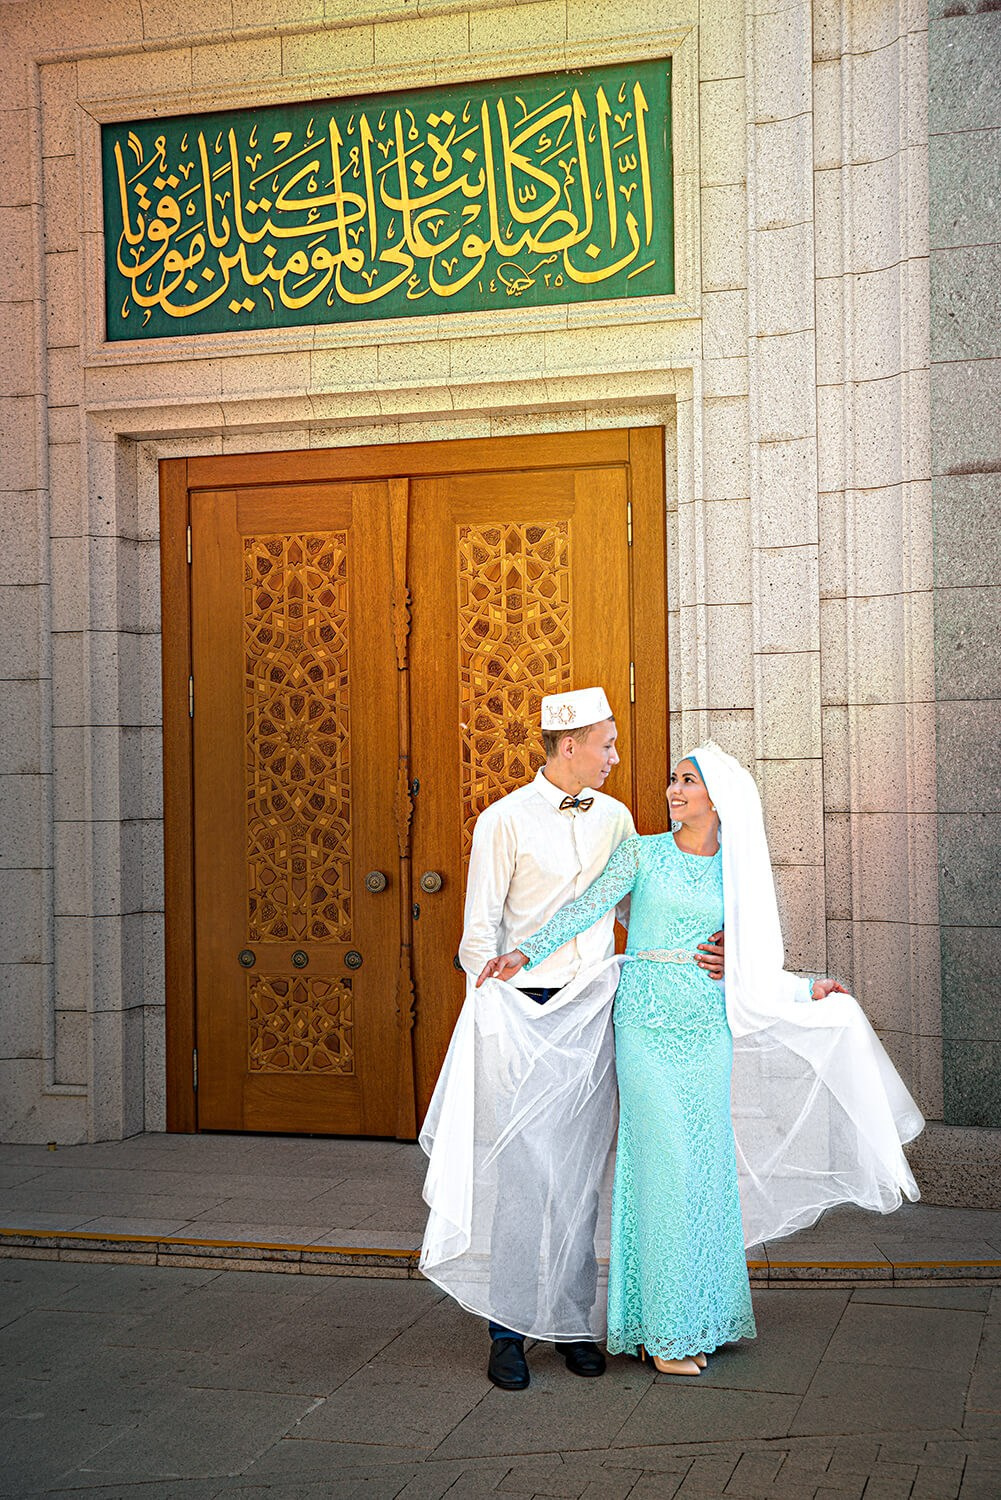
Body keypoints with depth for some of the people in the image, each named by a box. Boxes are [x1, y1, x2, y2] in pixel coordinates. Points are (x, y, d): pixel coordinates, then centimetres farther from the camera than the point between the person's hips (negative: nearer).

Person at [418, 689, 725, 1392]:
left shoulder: (615, 818, 10)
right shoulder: (505, 820, -4)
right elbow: (480, 931, -2)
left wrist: (700, 949, 1)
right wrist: (491, 1014, -10)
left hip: (592, 1016, 4)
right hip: (522, 1016, -4)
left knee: (580, 1175, 6)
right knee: (519, 1174, -4)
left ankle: (572, 1321, 17)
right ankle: (509, 1330, 8)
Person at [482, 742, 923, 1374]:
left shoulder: (735, 870, 11)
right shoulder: (643, 853, 1)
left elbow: (745, 963, 16)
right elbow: (586, 909, -9)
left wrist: (808, 989, 20)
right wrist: (524, 954, -22)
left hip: (707, 1026, 4)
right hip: (649, 1020, -4)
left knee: (706, 1167, 5)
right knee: (664, 1162, -6)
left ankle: (695, 1319, 16)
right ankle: (661, 1329, 3)